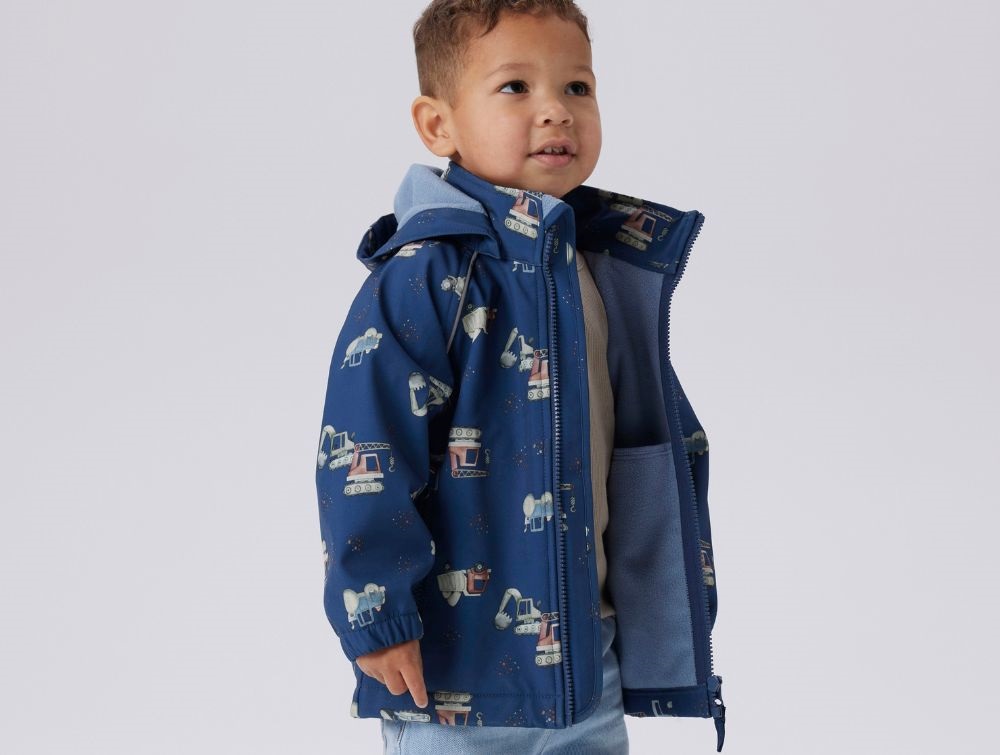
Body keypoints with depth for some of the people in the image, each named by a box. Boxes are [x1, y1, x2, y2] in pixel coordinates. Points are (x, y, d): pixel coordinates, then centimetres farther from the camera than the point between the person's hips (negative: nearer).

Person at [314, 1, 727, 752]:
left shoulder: (614, 272, 8)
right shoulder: (426, 279, -16)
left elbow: (659, 445, 18)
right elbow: (361, 456, -19)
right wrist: (377, 616, -19)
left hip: (589, 663, 7)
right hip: (459, 673, -7)